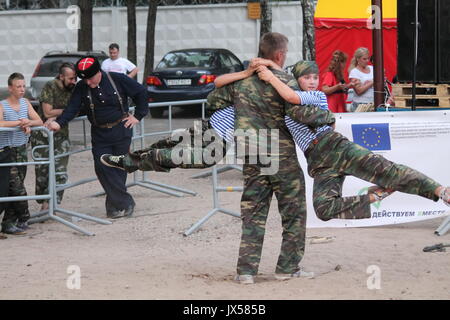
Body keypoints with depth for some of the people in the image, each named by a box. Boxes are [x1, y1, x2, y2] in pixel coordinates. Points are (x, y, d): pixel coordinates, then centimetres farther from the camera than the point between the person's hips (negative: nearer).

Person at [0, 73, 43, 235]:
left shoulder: (25, 103, 9)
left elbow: (39, 121, 4)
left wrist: (28, 123, -17)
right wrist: (20, 122, -21)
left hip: (21, 150, 6)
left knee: (15, 188, 7)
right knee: (17, 186, -10)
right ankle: (23, 219, 1)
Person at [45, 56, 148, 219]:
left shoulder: (117, 79, -9)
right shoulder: (81, 88, -2)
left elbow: (141, 92, 1)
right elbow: (72, 108, -11)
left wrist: (138, 116, -1)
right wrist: (59, 123, -28)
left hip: (121, 130, -2)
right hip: (99, 135, 2)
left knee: (119, 168, 1)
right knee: (102, 168, -9)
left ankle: (115, 206, 11)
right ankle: (125, 203, -3)